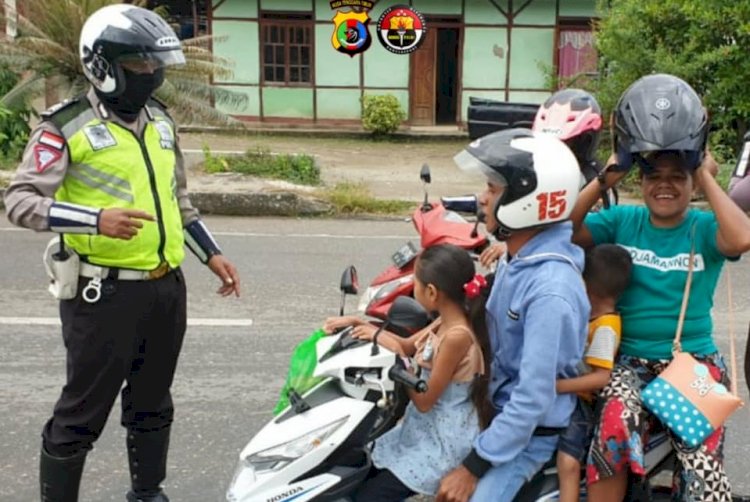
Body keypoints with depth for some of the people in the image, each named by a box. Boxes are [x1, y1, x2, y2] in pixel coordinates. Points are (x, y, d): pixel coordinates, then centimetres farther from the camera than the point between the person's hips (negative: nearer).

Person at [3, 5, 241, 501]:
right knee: (83, 413, 3)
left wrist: (212, 254, 15)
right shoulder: (66, 126, -9)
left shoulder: (161, 119, 12)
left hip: (166, 287, 7)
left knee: (152, 402, 20)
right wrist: (95, 219, -28)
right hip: (105, 293, -7)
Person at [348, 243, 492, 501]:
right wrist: (363, 326, 2)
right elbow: (409, 346, 14)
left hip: (445, 442, -9)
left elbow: (424, 401, -21)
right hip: (428, 429, 9)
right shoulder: (448, 321, 0)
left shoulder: (457, 336, -27)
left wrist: (397, 357, -20)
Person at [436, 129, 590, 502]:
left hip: (529, 429, -9)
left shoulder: (551, 290, -30)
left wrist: (473, 467, -23)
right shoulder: (513, 258, -2)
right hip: (496, 407, 9)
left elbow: (533, 398, -28)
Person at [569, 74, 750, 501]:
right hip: (630, 358, 0)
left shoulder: (704, 228, 0)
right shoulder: (623, 221, 5)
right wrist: (607, 179, -13)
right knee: (616, 428, -29)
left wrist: (707, 177, -13)